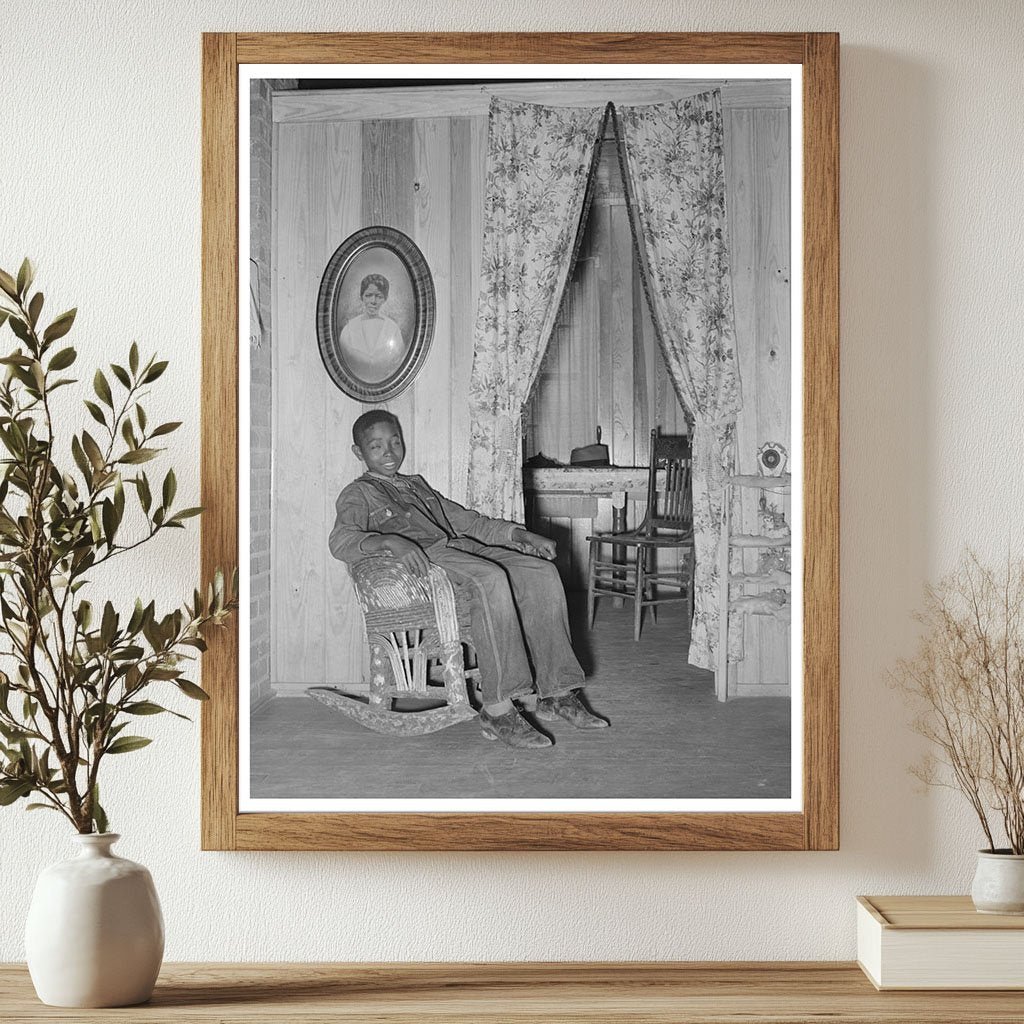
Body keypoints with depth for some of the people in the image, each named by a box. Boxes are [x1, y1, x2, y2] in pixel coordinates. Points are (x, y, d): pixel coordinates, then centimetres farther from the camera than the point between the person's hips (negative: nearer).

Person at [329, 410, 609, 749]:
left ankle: (556, 692, -18)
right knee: (490, 579, -36)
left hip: (460, 545, 7)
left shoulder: (417, 485, 35)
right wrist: (388, 541, -27)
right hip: (424, 559, -7)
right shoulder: (358, 494, 13)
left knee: (541, 572, -16)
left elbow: (465, 519, 34)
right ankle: (498, 709, -40)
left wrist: (518, 534, 19)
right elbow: (341, 540, -7)